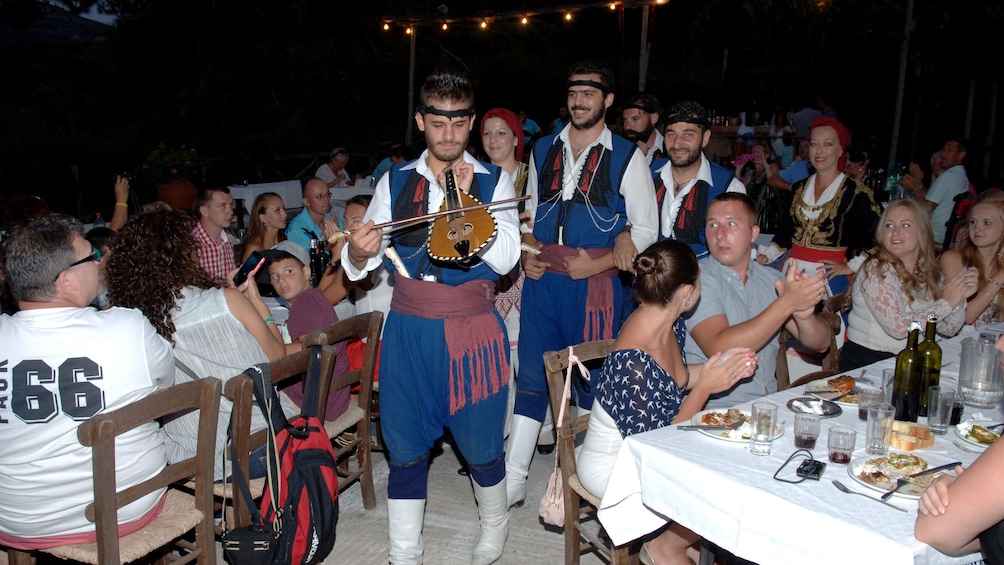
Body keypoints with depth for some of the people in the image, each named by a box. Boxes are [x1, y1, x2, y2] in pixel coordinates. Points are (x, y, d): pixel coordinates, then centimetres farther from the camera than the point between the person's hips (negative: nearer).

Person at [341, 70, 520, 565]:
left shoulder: (494, 181, 2)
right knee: (405, 449, 7)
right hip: (408, 328, 2)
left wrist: (466, 200, -16)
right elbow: (358, 266, 3)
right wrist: (359, 250, -20)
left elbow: (506, 259, -10)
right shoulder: (395, 182, 7)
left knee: (480, 446, 6)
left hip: (471, 330, -1)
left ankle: (494, 524, 37)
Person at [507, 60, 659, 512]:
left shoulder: (627, 157, 0)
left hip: (594, 283, -3)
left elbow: (645, 229, -1)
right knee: (531, 377, 6)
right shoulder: (544, 150, 12)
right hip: (542, 280, 4)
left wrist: (598, 263, -12)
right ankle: (512, 482, 15)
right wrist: (527, 254, 1)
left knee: (593, 382, 6)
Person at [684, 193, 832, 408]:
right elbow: (719, 350, -21)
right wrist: (787, 303, -21)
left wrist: (803, 315, -16)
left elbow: (820, 344, 6)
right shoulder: (697, 278, -7)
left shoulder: (772, 279, 10)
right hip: (714, 409, -6)